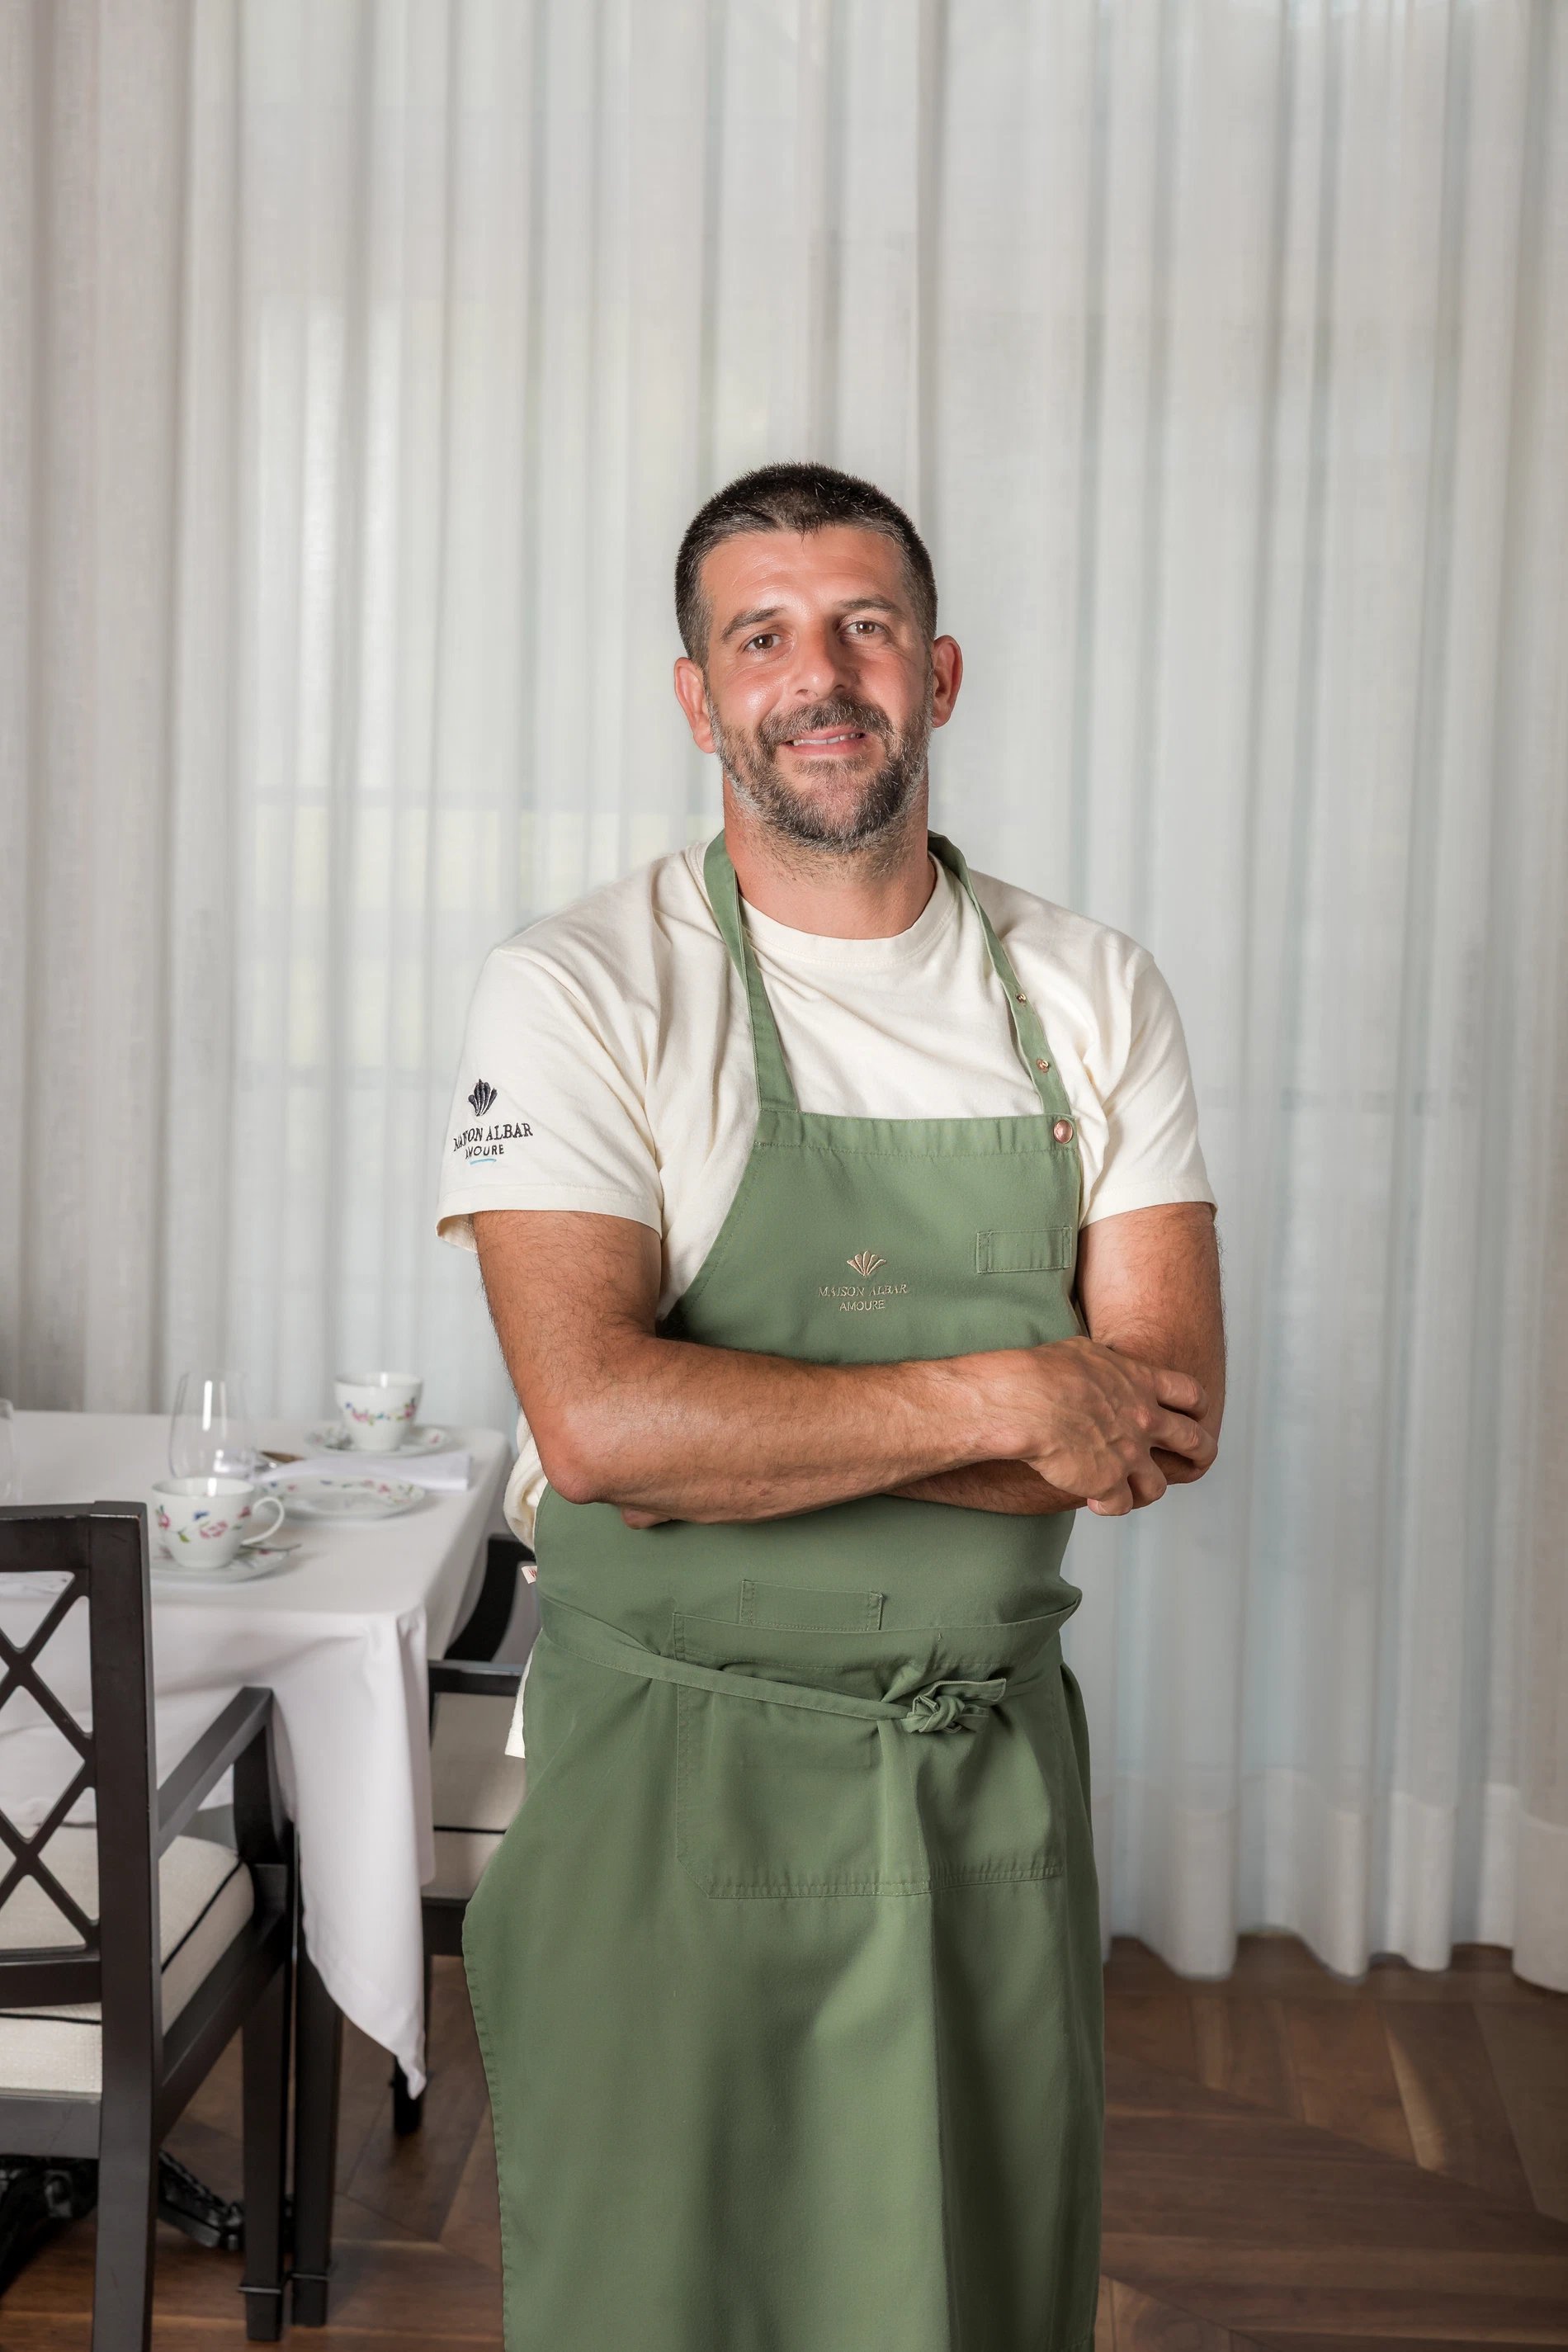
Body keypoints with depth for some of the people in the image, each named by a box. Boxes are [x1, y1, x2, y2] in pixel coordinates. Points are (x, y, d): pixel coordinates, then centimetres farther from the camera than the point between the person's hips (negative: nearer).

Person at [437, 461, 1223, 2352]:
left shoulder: (1090, 994, 1)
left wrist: (749, 1435, -17)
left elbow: (1162, 1421, -7)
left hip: (995, 1771, 3)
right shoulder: (577, 993, -10)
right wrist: (999, 1398, -19)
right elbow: (596, 1419, -23)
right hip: (669, 1773, -3)